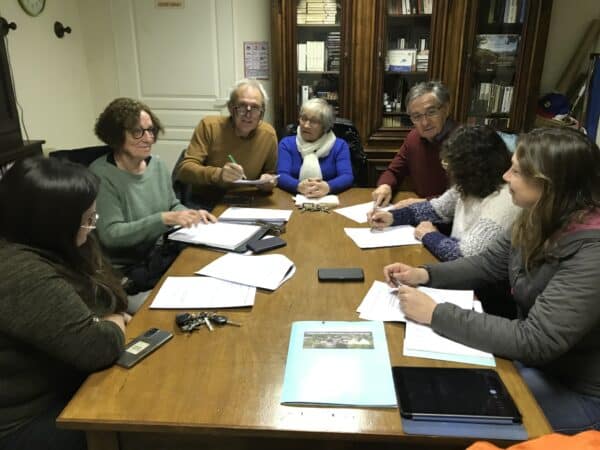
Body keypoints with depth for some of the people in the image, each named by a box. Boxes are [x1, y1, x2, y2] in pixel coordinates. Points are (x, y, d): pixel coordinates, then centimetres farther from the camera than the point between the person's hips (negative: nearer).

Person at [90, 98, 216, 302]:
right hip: (125, 269, -7)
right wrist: (163, 219, -29)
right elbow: (110, 235, -22)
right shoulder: (101, 174, -16)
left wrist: (192, 214, -4)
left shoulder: (157, 165, 5)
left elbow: (172, 205, 18)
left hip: (162, 253, 7)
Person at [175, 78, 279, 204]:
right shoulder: (209, 126, -10)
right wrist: (218, 174, -34)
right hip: (204, 204, -2)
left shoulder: (268, 134, -3)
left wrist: (269, 180, -11)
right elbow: (184, 170, -16)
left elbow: (271, 173, 13)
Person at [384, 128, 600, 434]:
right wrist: (424, 274, -8)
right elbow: (488, 264, 7)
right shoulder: (541, 221, -6)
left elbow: (534, 342, -33)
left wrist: (436, 314, -31)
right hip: (536, 356, 7)